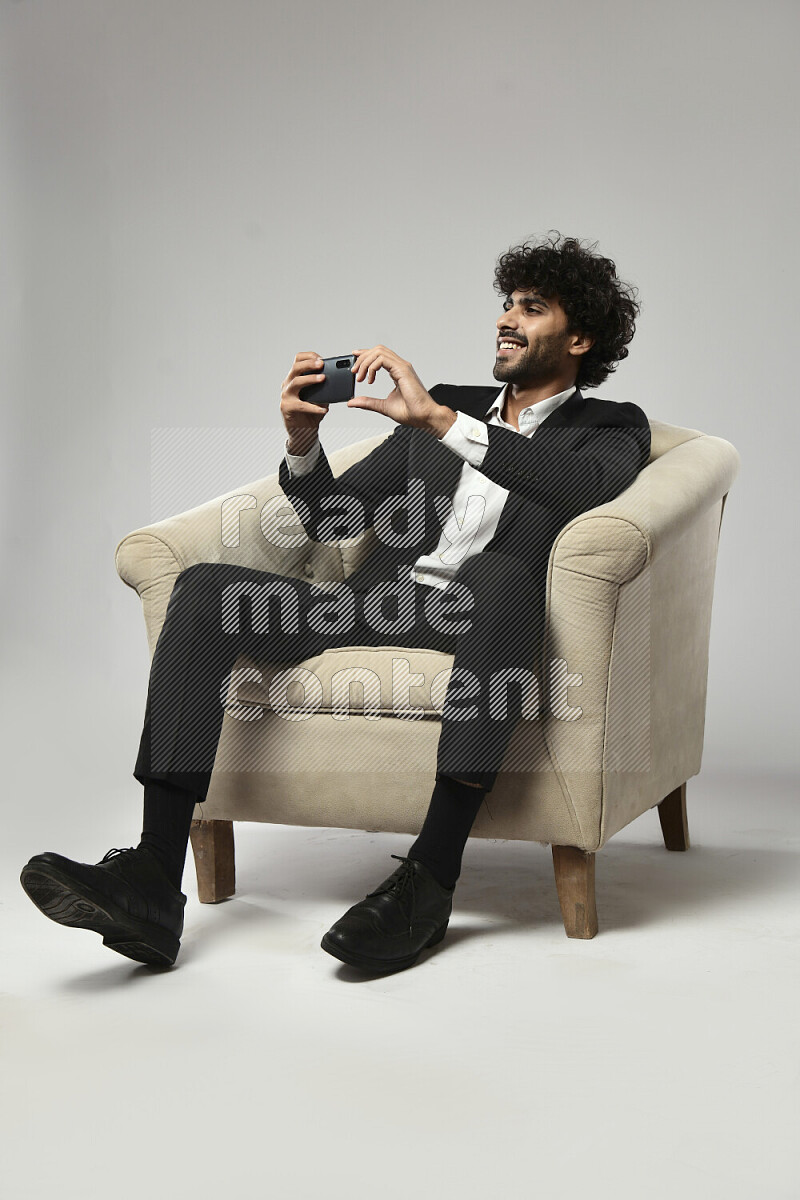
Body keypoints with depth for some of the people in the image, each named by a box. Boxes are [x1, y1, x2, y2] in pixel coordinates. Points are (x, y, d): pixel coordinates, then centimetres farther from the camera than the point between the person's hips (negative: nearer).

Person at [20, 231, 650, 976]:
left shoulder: (611, 428, 13)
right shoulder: (445, 409, 26)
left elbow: (583, 484, -15)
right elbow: (329, 516, 21)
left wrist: (439, 419, -22)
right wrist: (302, 440, -1)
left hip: (477, 612, -4)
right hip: (375, 606, 5)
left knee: (502, 572, -40)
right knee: (204, 587, -17)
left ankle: (430, 878, -37)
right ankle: (153, 886, -27)